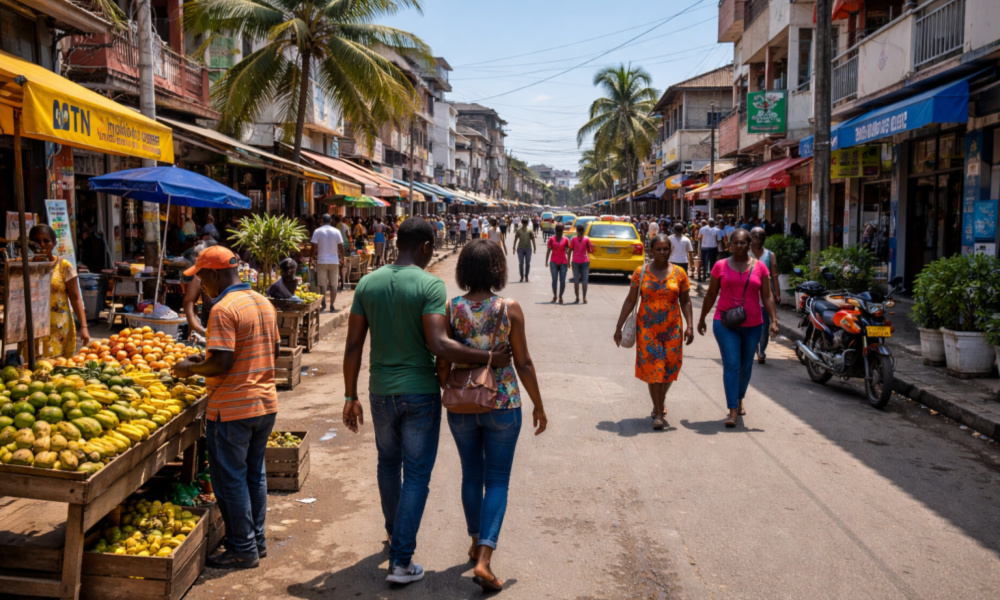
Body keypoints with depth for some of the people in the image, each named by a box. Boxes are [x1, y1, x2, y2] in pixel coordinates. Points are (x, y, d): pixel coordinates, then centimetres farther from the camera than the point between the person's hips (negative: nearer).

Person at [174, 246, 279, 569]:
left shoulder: (223, 309, -18)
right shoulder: (264, 303, 9)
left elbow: (222, 363, -23)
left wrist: (191, 368, -4)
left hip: (232, 409, -8)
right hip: (266, 403, 8)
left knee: (231, 480, 5)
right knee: (254, 474, 18)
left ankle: (243, 549, 14)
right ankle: (257, 540, 28)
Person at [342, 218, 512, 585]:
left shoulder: (367, 284, 1)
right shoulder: (430, 285, -14)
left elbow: (353, 345, 1)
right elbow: (439, 345, -23)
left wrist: (350, 396, 7)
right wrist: (488, 358, -16)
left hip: (381, 391, 5)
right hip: (420, 392, -5)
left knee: (388, 463, 24)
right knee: (416, 474, 5)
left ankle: (394, 533, 44)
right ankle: (400, 561, 5)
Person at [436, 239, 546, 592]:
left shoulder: (452, 309, -6)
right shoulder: (510, 309, -11)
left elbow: (442, 363, -4)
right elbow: (523, 363, -8)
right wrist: (538, 405, 4)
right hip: (502, 404, -2)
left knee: (471, 474, 20)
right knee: (497, 481, 7)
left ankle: (477, 543, 36)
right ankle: (484, 560, -4)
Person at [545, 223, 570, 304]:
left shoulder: (565, 240, 4)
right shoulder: (551, 239, 5)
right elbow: (548, 250, 6)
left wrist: (569, 262, -3)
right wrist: (546, 261, 0)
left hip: (563, 262, 0)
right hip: (554, 262, 0)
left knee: (562, 281, -3)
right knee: (554, 280, 0)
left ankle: (560, 297, 9)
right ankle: (554, 296, 13)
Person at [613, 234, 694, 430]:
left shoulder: (679, 273, 2)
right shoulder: (640, 272, -1)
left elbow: (685, 301, 6)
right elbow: (630, 301, 1)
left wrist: (689, 326, -4)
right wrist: (619, 326, -1)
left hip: (672, 329, 1)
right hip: (647, 328, -1)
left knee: (668, 368, 7)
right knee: (652, 369, -3)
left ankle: (660, 401, 35)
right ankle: (658, 414, 5)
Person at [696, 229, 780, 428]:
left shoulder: (760, 267, 2)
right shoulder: (720, 266, 0)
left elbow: (767, 297, 2)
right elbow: (711, 295, 8)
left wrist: (774, 320, -7)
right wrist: (702, 319, 11)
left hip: (753, 324, 2)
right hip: (725, 324, -2)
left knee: (746, 366, 14)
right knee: (731, 365, -9)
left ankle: (739, 399, 37)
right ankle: (733, 410, -8)